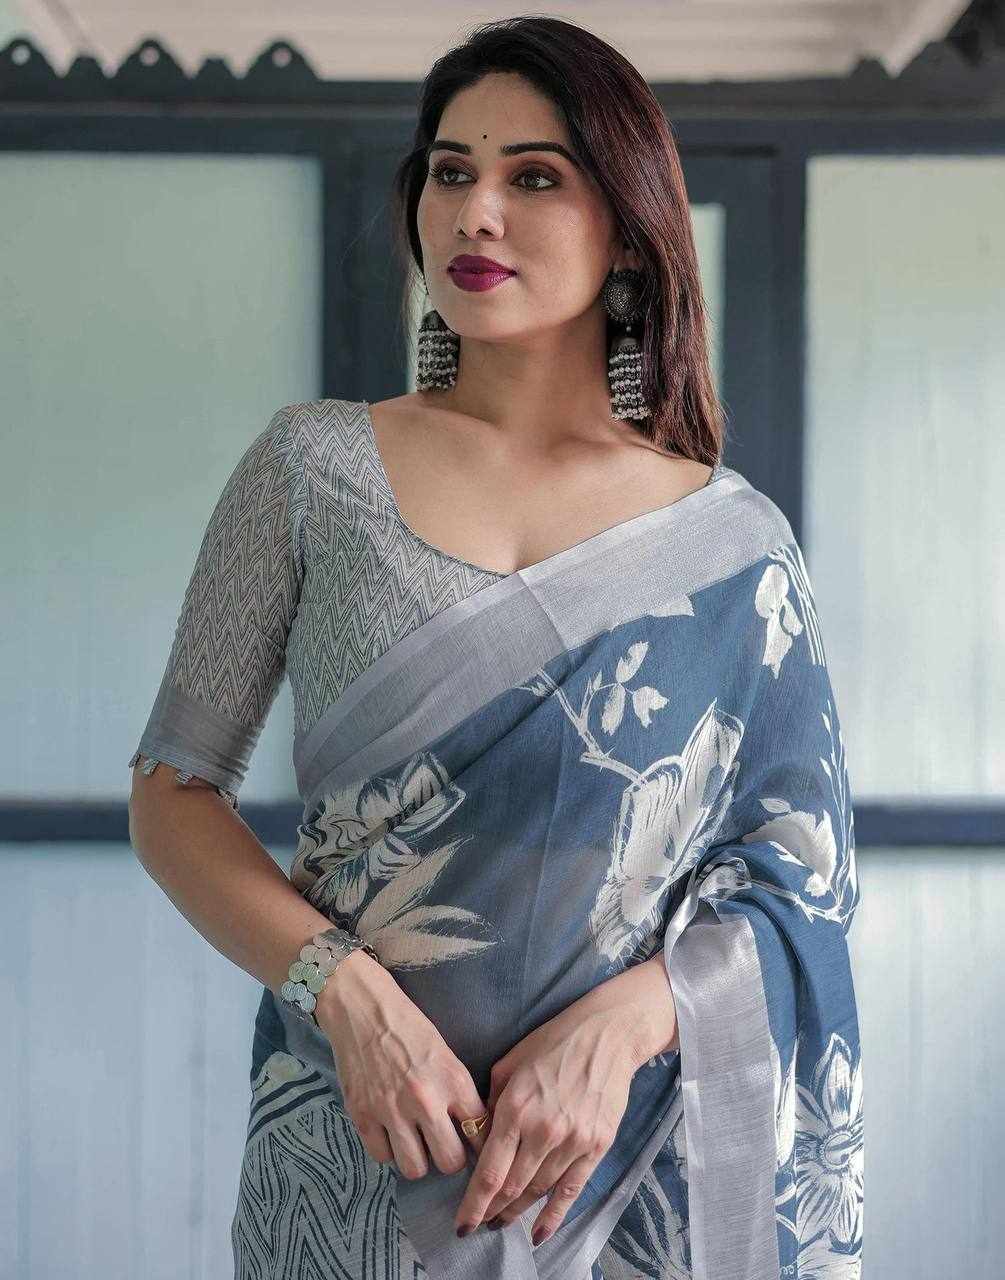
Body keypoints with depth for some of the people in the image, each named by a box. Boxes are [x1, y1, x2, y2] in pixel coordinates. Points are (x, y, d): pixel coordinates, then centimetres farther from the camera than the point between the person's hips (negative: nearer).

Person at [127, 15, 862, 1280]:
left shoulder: (733, 543, 1)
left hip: (655, 1149, 1)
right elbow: (172, 792, 0)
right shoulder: (311, 465, 1)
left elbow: (805, 878, 1)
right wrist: (347, 995, -15)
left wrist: (617, 1027, -16)